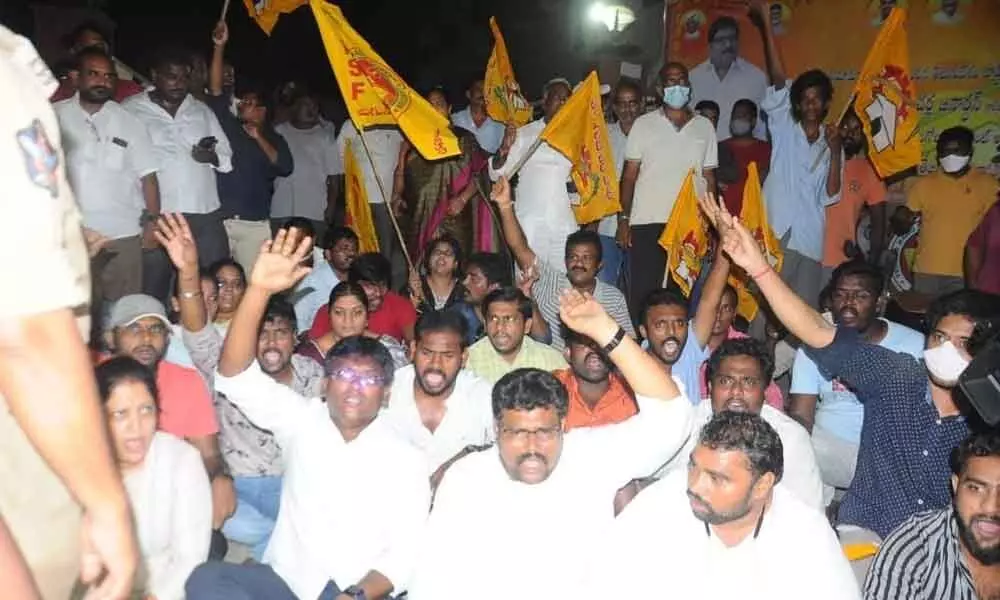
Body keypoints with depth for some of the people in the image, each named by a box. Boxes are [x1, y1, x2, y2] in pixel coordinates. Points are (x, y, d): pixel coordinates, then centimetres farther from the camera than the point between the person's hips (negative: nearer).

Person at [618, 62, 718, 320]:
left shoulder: (705, 127, 13)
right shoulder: (644, 124, 8)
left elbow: (709, 178, 14)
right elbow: (629, 175, 6)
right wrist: (623, 219, -2)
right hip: (648, 223, -1)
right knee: (642, 293, -2)